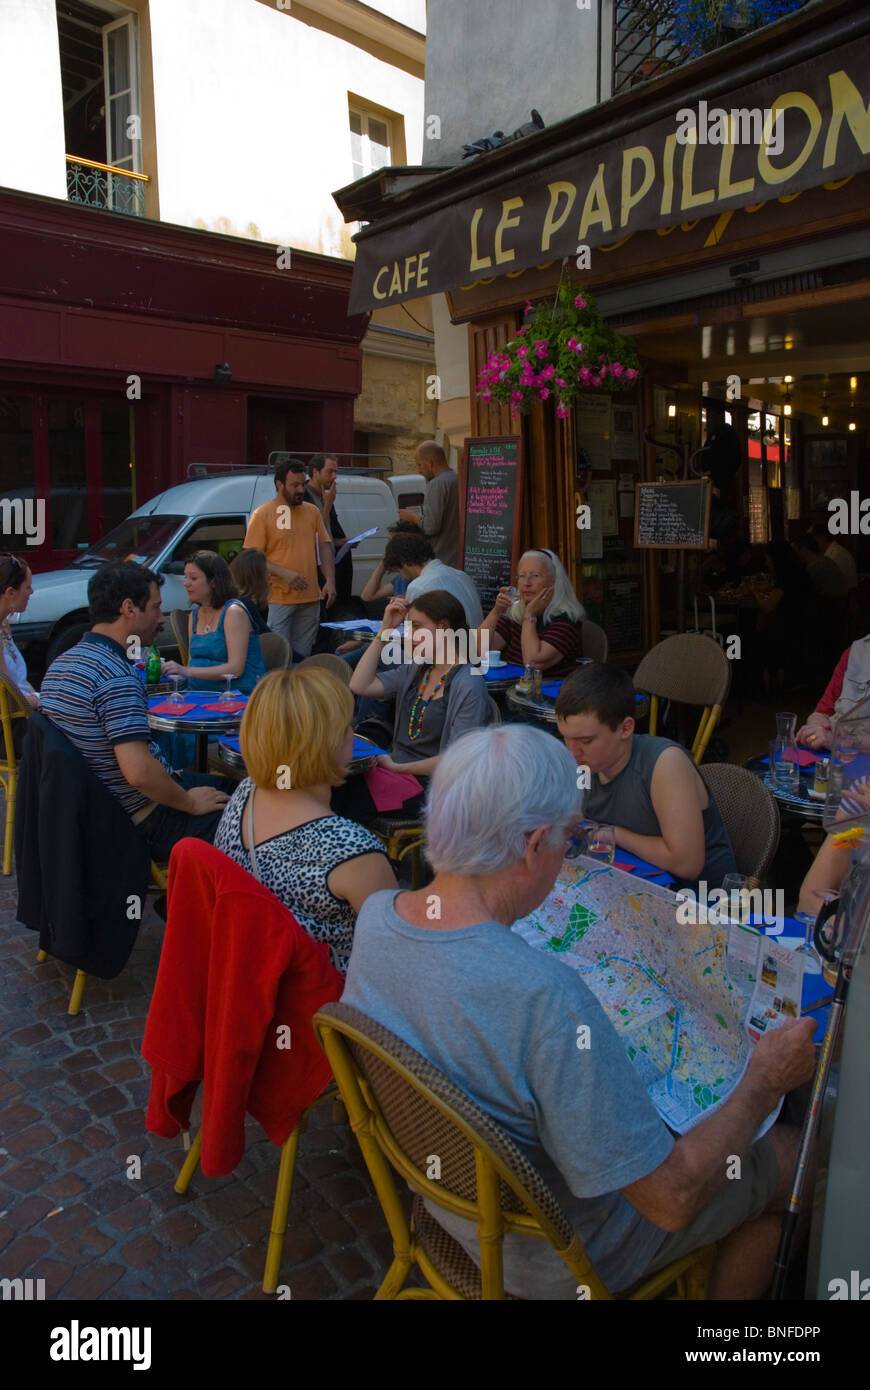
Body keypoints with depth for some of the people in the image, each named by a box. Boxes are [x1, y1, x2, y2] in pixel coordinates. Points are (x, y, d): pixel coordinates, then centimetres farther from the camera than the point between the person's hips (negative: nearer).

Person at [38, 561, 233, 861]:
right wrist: (191, 803, -15)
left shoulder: (61, 664, 6)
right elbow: (139, 772, -32)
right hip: (145, 821, -10)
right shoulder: (117, 676, -25)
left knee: (229, 785, 22)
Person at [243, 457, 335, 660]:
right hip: (279, 598, -5)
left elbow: (325, 547, 14)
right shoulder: (263, 514, -4)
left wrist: (330, 581, 0)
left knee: (302, 656, 12)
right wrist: (284, 573, -20)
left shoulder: (312, 511, 12)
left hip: (311, 598, 5)